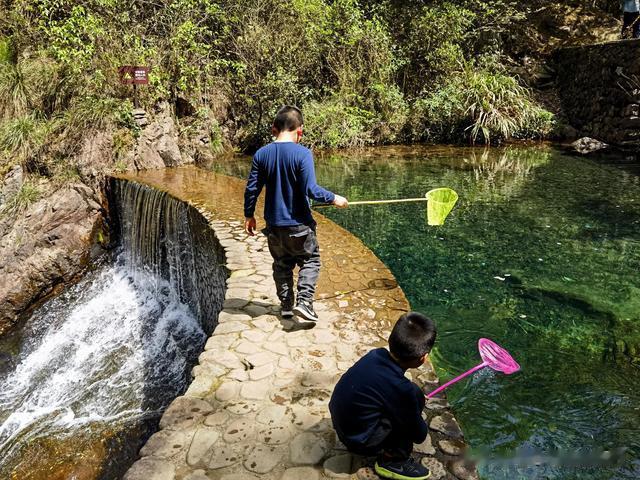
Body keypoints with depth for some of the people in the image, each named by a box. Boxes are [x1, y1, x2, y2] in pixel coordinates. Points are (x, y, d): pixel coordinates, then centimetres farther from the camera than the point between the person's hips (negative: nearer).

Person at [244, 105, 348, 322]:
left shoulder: (261, 154, -2)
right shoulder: (302, 153, -15)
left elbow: (252, 189, 1)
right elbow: (311, 189, -21)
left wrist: (249, 215, 12)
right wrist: (334, 198, -6)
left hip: (274, 224, 4)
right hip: (299, 224, -4)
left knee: (282, 264, 19)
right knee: (310, 260, 14)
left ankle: (286, 305, 25)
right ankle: (304, 301, 1)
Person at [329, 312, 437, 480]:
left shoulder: (376, 354, -10)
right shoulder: (401, 389, -28)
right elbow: (419, 435, -10)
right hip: (360, 442, -7)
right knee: (415, 396, -11)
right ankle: (392, 460, 0)